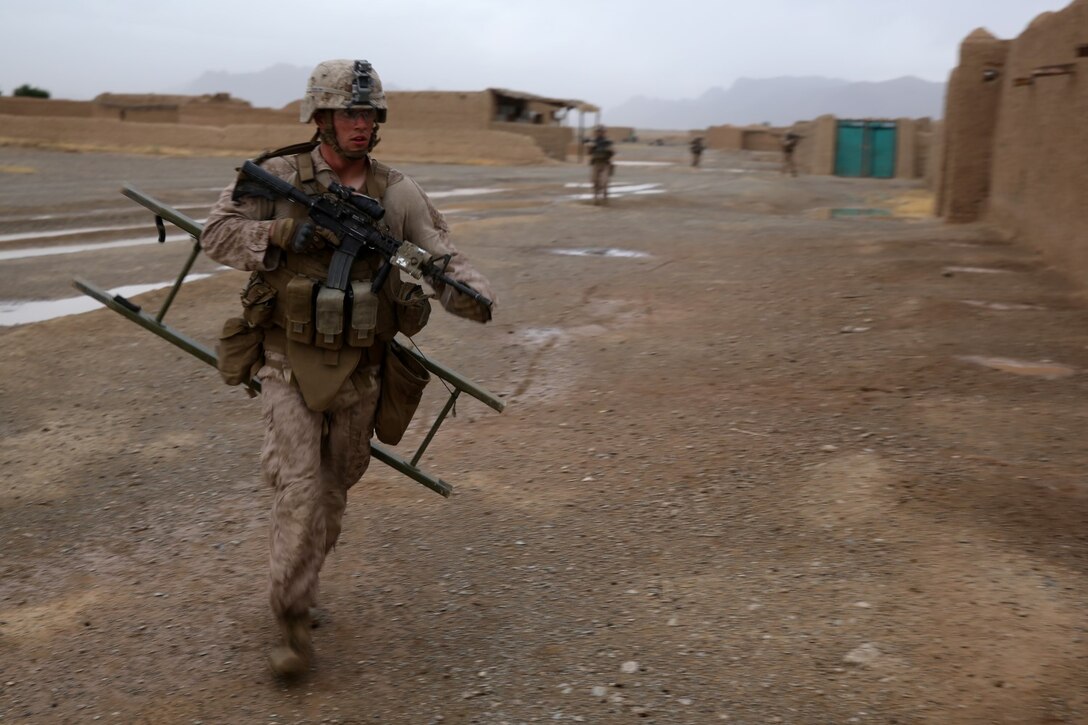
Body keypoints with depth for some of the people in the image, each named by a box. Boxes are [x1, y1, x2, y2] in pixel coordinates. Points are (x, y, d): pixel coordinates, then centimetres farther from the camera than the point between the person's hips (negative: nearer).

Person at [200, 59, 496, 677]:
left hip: (359, 371, 3)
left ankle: (300, 585, 40)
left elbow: (444, 260, -5)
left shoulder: (399, 194, -1)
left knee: (335, 489, 17)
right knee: (301, 491, -9)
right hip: (291, 363, -3)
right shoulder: (278, 176, -4)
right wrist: (282, 233, -21)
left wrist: (475, 295, -27)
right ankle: (293, 620, 5)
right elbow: (218, 234, -4)